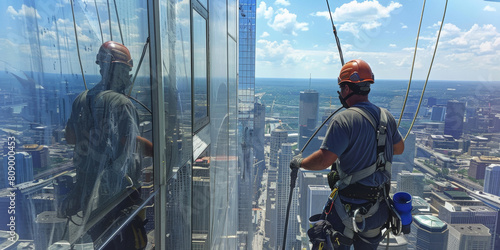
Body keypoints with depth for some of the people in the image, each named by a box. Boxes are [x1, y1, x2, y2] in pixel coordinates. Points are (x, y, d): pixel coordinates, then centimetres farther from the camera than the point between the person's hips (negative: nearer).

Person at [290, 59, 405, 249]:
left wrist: (299, 162, -8)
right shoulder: (386, 116, 3)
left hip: (349, 207, -7)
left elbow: (324, 160, -25)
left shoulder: (344, 120, -21)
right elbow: (399, 148, 19)